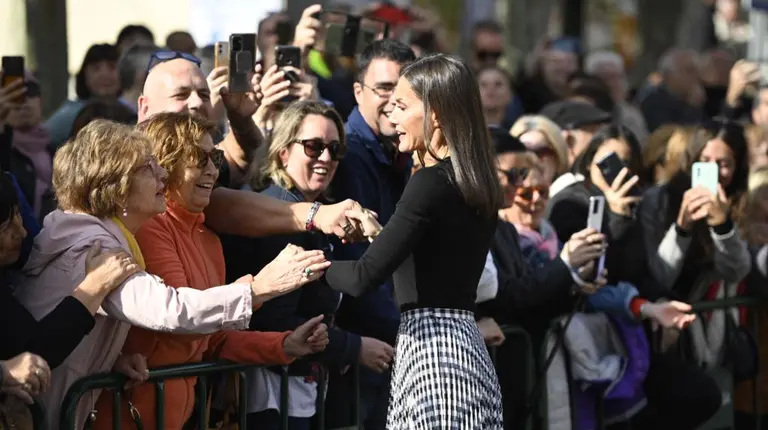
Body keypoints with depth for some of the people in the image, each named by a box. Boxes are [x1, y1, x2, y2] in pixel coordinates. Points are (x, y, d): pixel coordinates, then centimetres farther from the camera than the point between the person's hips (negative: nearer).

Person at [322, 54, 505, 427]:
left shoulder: (432, 182, -14)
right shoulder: (472, 182, 13)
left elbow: (364, 278, -17)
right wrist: (380, 235, 27)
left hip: (431, 353, -9)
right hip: (463, 347, 9)